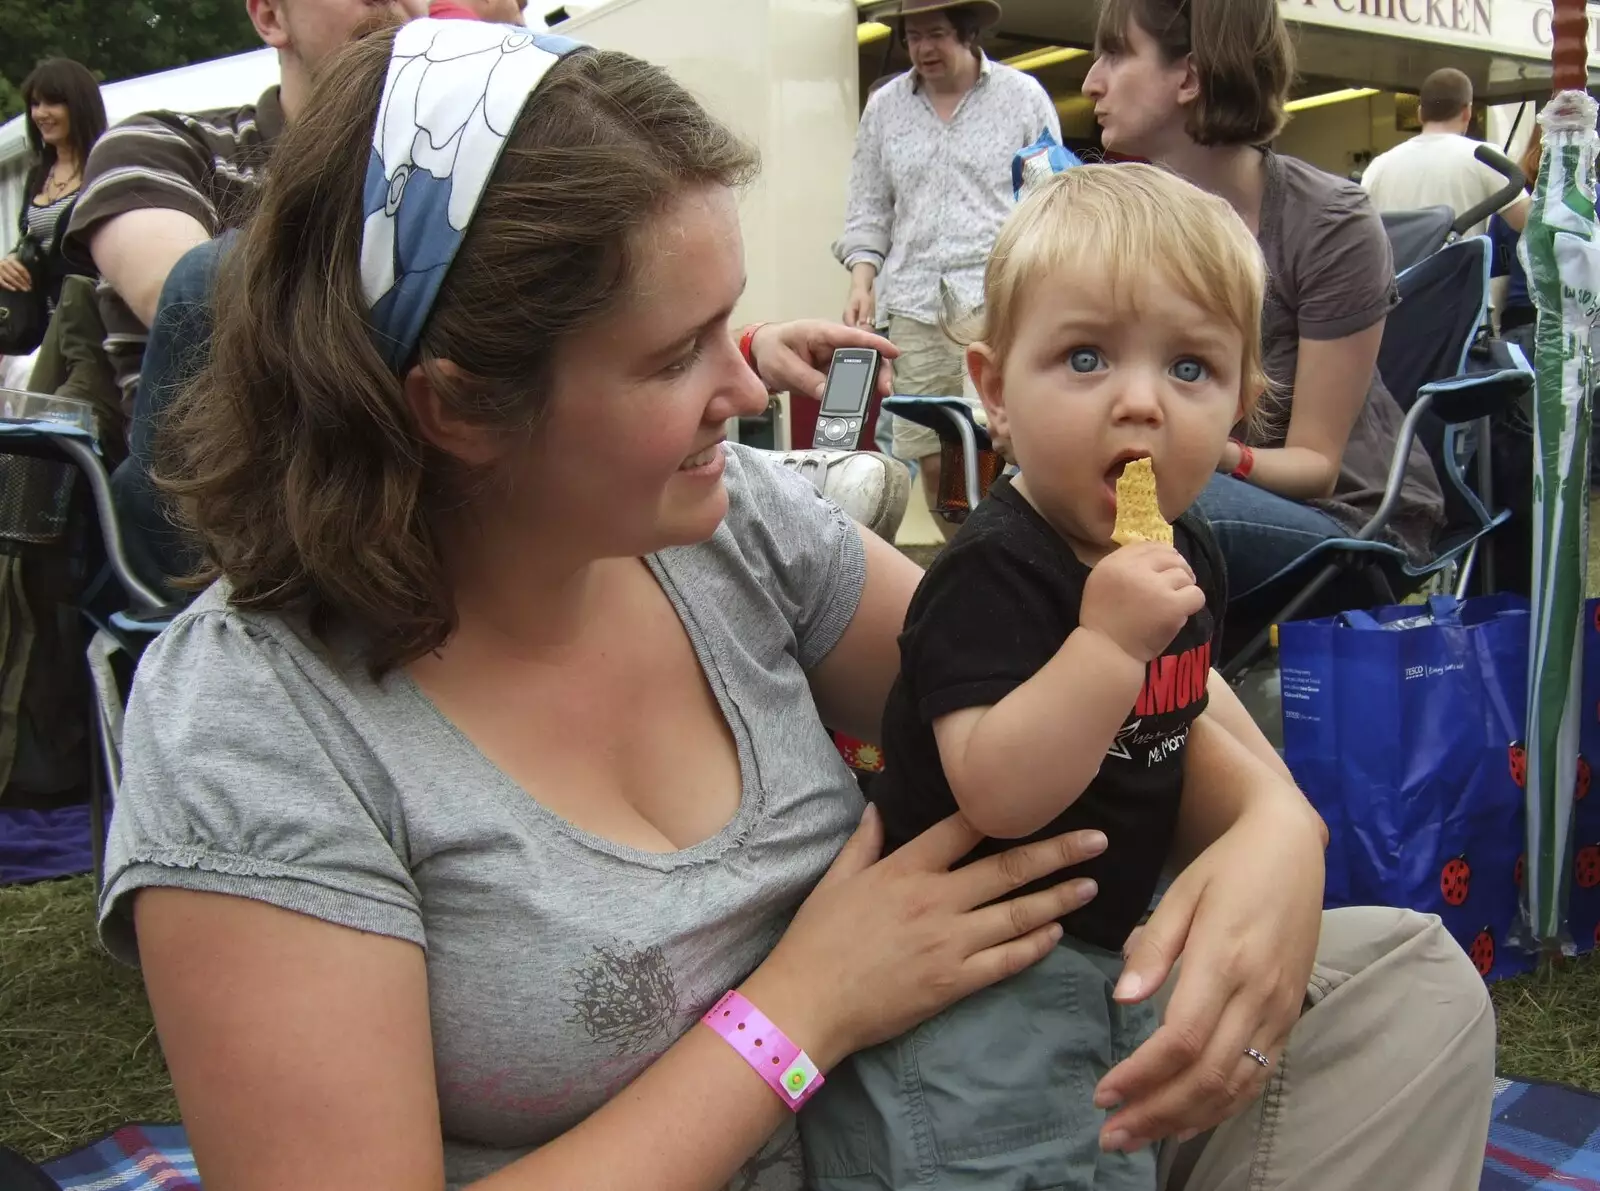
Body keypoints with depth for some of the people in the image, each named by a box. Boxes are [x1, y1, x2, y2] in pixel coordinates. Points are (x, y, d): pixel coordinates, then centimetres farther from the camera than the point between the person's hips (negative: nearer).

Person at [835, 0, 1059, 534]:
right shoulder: (884, 106, 15)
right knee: (930, 460, 0)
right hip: (913, 307, 3)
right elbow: (868, 210, 17)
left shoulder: (1023, 96, 8)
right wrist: (862, 279, 0)